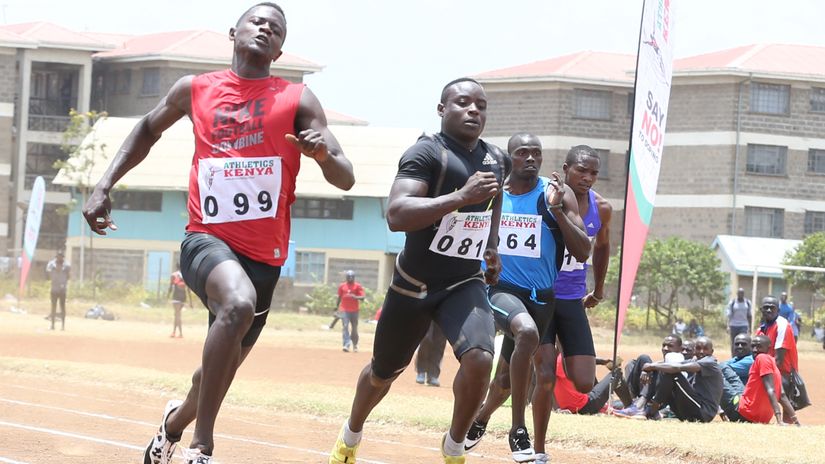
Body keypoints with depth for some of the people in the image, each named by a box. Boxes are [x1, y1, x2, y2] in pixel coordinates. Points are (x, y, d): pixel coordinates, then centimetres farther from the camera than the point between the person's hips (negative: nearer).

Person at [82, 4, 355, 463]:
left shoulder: (297, 100, 2)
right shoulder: (195, 90, 6)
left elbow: (345, 180, -2)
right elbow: (148, 130, 25)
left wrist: (324, 153, -25)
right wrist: (104, 187, 14)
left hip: (264, 256, 2)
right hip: (207, 240, -2)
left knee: (223, 367, 16)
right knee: (238, 303, -36)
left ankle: (178, 418, 53)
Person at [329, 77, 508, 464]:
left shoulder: (497, 161, 2)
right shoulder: (427, 153, -19)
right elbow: (396, 215, -34)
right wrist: (461, 197, -38)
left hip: (465, 283, 3)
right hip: (414, 285, -3)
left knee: (479, 360, -24)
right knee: (384, 371, 15)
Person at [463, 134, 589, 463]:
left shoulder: (558, 194, -4)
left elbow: (583, 252, -9)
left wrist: (557, 210, -20)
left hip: (539, 296, 2)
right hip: (499, 287, -2)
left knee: (507, 377, 13)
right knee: (528, 333, -35)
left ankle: (481, 418, 49)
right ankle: (518, 431, -25)